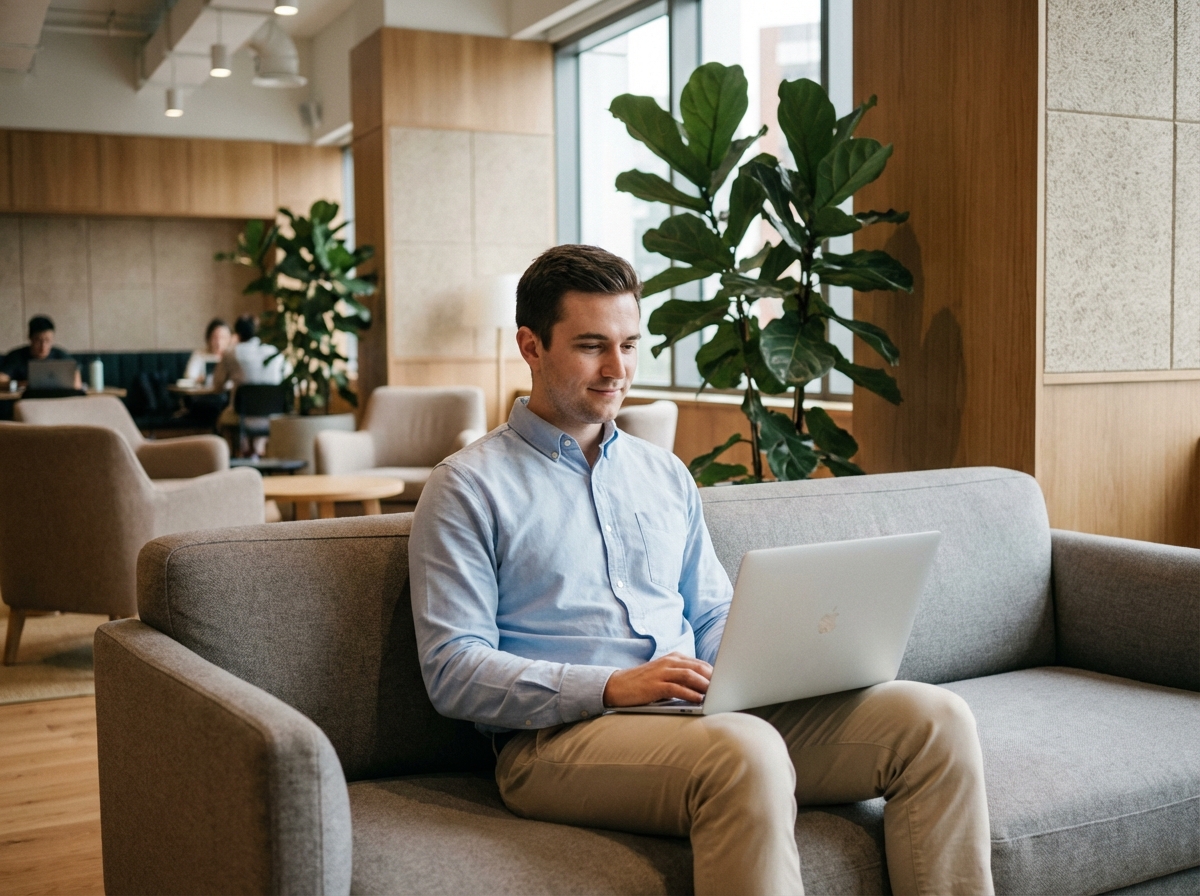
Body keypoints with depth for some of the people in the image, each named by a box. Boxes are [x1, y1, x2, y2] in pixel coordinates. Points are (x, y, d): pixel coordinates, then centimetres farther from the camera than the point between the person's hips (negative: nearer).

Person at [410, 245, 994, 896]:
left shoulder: (666, 474, 21)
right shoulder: (467, 487, 2)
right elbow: (452, 670, -7)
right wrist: (613, 687, -19)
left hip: (710, 714, 6)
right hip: (559, 735, -6)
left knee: (933, 716, -12)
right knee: (746, 752, -38)